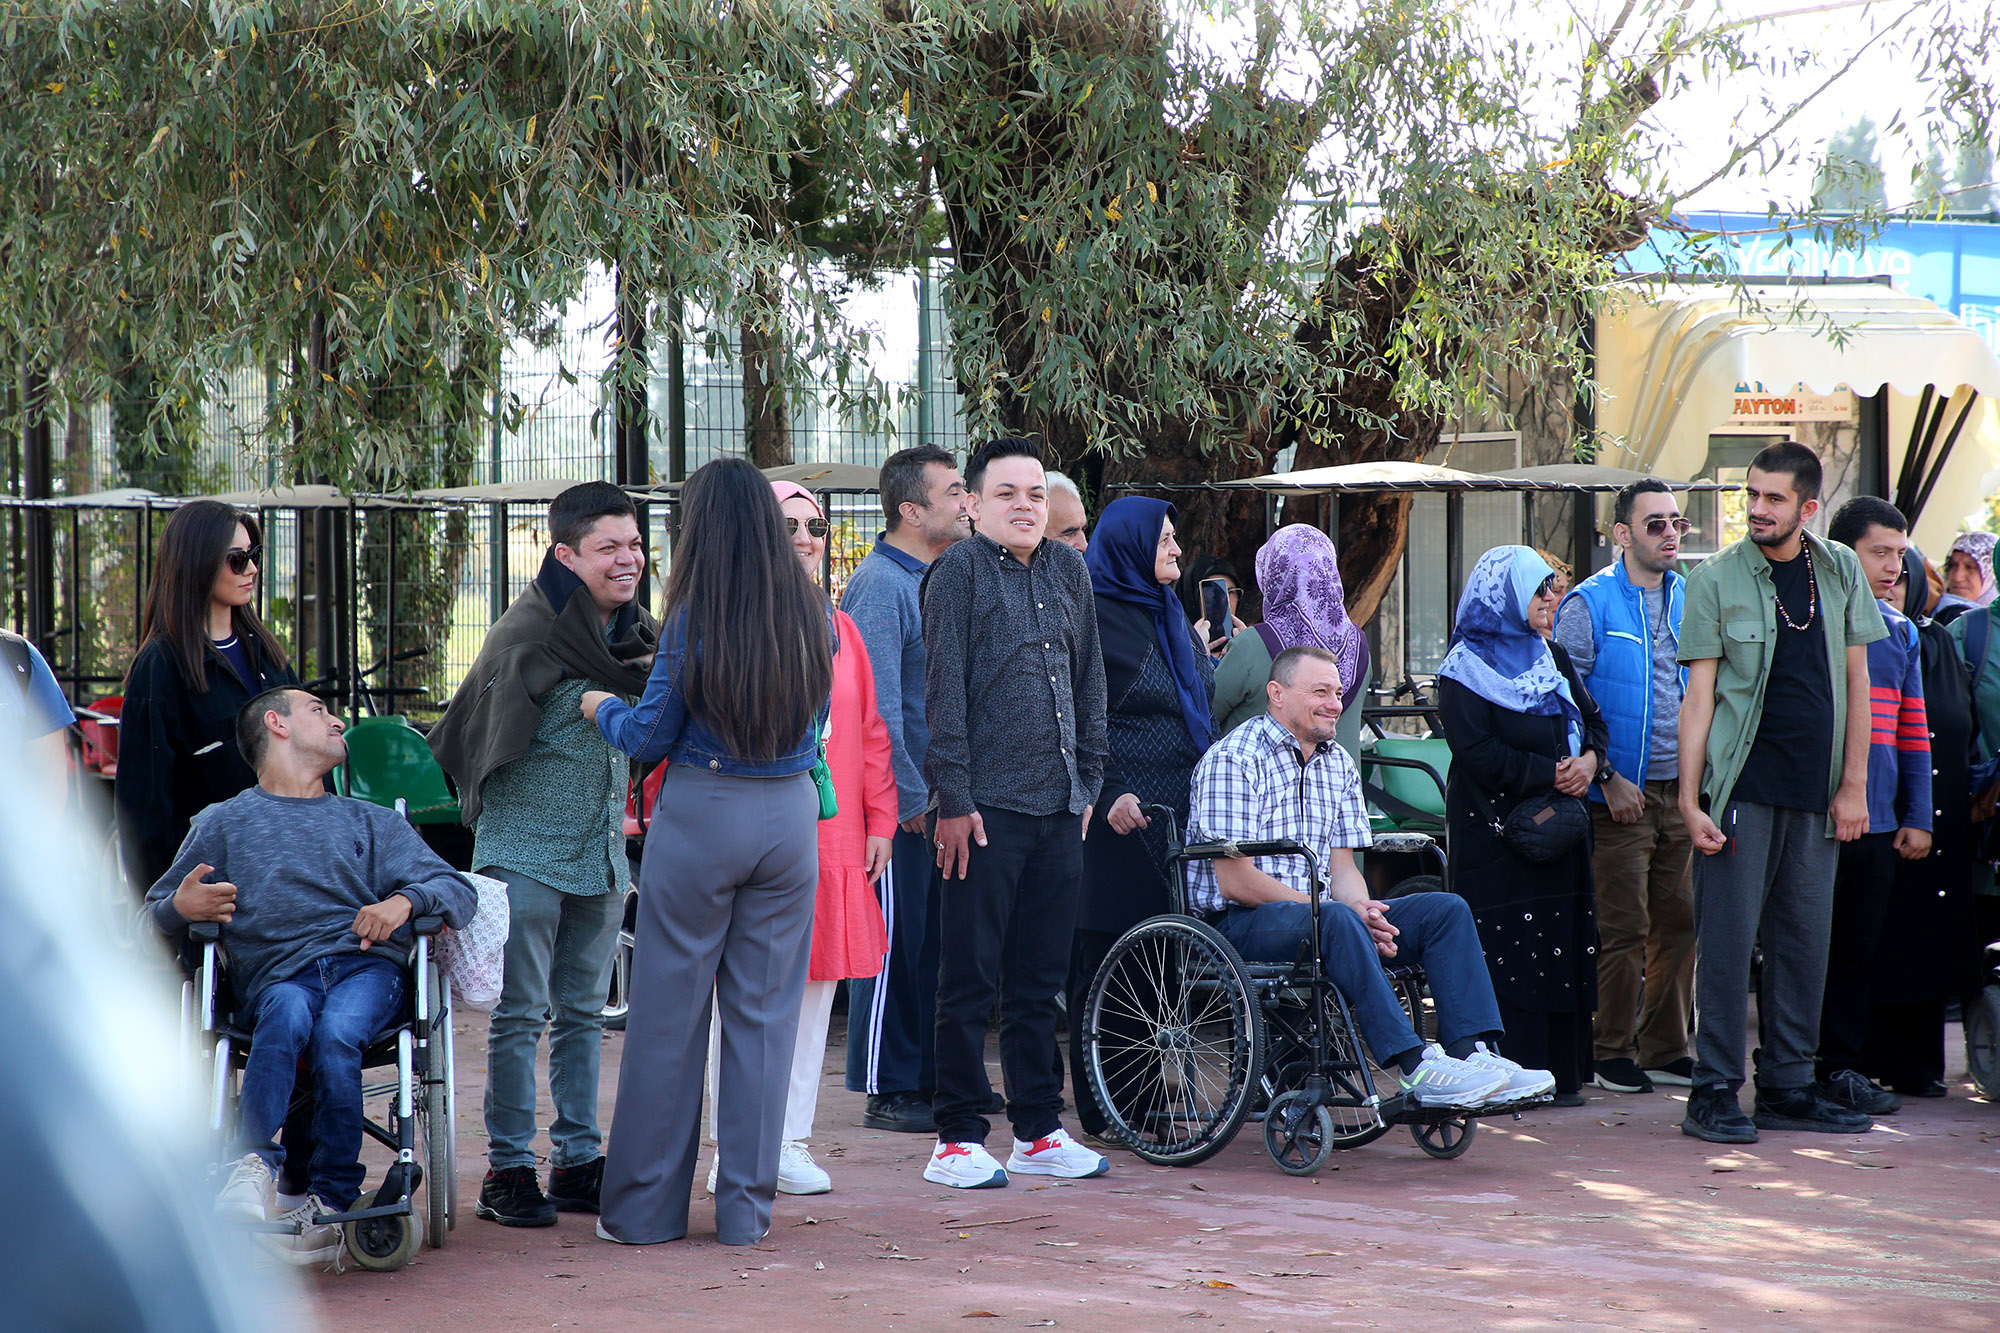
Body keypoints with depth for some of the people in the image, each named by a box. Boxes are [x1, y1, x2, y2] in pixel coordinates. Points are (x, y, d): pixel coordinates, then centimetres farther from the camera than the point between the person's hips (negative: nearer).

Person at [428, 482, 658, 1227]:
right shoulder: (528, 633, -13)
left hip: (602, 854, 7)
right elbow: (473, 733, -9)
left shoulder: (636, 632, 10)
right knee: (521, 1013, -4)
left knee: (584, 1012, 10)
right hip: (528, 851, -7)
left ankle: (579, 1163, 16)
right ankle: (508, 1169, 2)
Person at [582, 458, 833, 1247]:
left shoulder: (693, 621, -11)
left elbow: (651, 738, -3)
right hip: (790, 816, 4)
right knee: (765, 1012, 9)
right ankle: (746, 1208, 11)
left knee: (669, 1012, 5)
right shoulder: (813, 617, 1)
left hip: (702, 817, -4)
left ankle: (644, 1208, 11)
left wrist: (602, 709, 16)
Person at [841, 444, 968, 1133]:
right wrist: (911, 796, -18)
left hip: (936, 795, 9)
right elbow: (876, 705, -19)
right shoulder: (880, 584, -14)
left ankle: (929, 1078, 20)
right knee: (894, 942, -3)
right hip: (901, 802, -9)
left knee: (933, 940, 12)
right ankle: (888, 1091, 3)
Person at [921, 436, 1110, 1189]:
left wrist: (1089, 781, 14)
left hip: (1059, 808, 6)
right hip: (986, 808, -6)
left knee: (1041, 979, 11)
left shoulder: (1068, 571, 14)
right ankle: (958, 1139, 3)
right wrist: (954, 798, -13)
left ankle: (1039, 1132, 18)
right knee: (970, 979, -2)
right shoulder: (960, 571, -4)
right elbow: (944, 690, -9)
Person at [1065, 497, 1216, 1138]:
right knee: (1107, 959, -4)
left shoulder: (1172, 618, 17)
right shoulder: (1091, 617, -9)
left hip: (1178, 814, 8)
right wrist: (1107, 795, -21)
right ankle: (1105, 1108, 1)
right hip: (1120, 814, -8)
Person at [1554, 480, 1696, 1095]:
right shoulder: (1588, 605, -6)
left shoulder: (1690, 599, 12)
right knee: (1623, 928, -5)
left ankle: (1665, 1049, 16)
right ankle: (1611, 1053, 4)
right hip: (1621, 793, -6)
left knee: (1678, 923, 7)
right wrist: (1606, 777, -12)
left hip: (1680, 790, 6)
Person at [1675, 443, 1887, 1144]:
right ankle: (1714, 1092, -1)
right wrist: (1689, 799, -9)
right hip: (1741, 786, -4)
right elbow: (1699, 693, -3)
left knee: (1804, 940, 7)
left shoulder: (1840, 573, 8)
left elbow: (1855, 682, 11)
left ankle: (1787, 1087, 16)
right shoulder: (1716, 578, -1)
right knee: (1727, 936, -5)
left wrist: (1853, 785, 5)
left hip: (1817, 792, 4)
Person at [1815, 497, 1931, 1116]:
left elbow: (1914, 731, 17)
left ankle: (1843, 1067, 16)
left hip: (1877, 821, 6)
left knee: (1858, 950, 9)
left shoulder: (1900, 631, 15)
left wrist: (1917, 816, 11)